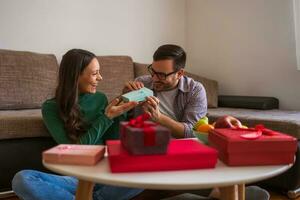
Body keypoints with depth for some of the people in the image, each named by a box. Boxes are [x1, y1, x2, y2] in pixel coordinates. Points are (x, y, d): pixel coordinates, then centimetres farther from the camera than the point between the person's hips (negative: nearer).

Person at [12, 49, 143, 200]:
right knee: (21, 179, -28)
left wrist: (119, 114, -5)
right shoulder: (51, 108, -2)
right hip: (73, 178, -2)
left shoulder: (100, 98, 6)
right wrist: (107, 117, -12)